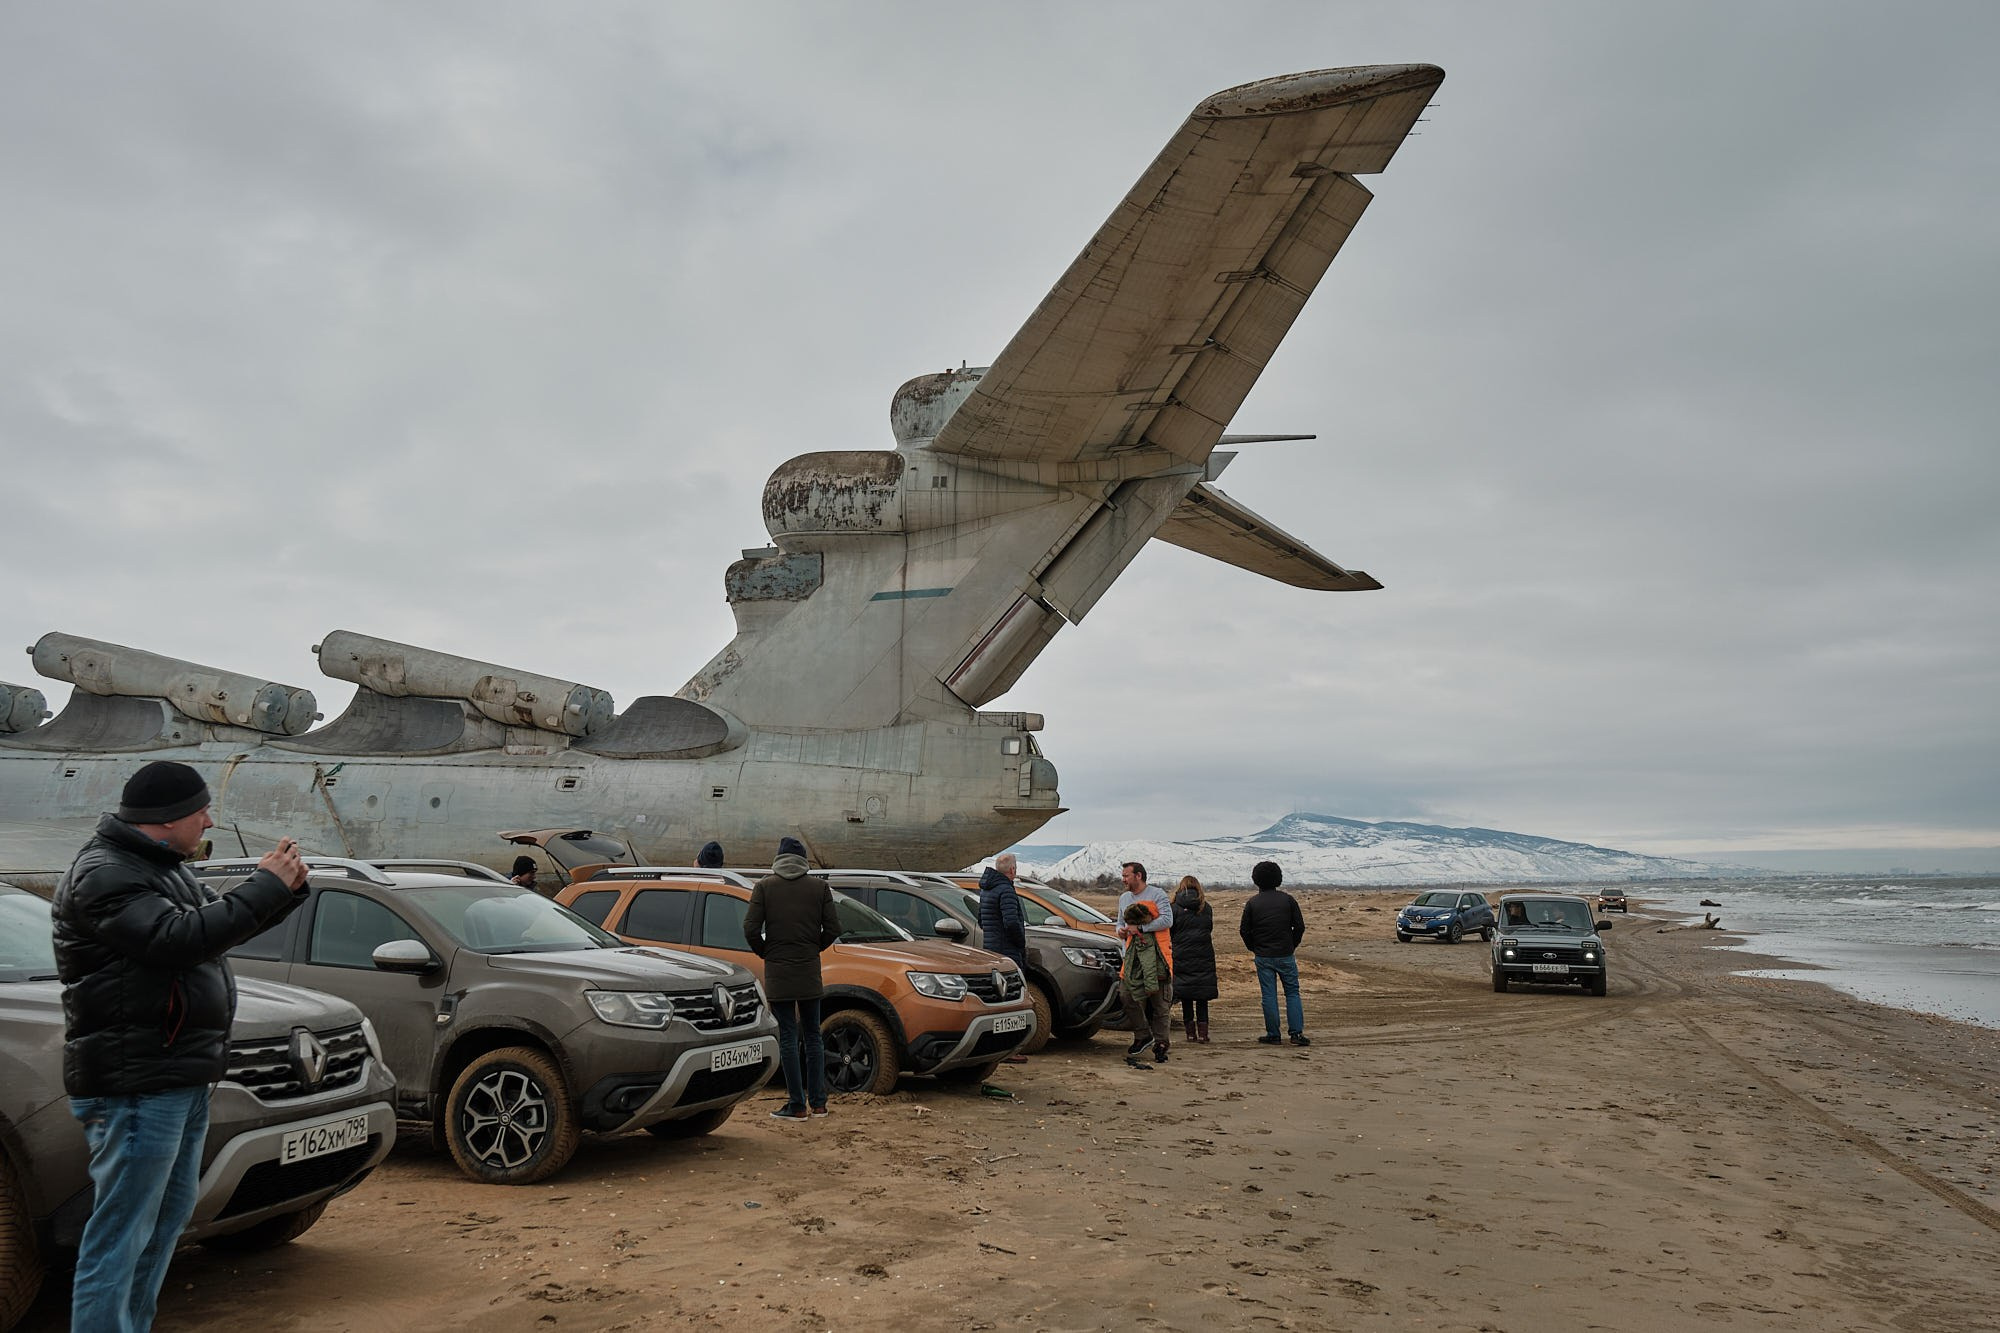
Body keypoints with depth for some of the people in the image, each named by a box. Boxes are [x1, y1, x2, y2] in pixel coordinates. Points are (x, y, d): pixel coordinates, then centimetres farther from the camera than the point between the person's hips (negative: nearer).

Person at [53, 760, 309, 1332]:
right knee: (121, 1232, -5)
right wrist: (265, 886, -21)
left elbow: (218, 926, 22)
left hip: (183, 1077, 10)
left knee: (169, 1217, 19)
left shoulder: (161, 868, 17)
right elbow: (179, 939, -27)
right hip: (135, 1082, -10)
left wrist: (284, 887, 6)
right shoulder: (103, 874, -15)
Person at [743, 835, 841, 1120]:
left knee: (788, 1038, 2)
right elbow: (833, 928, 1)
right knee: (812, 1036, 12)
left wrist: (764, 953, 9)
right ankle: (818, 1102, 15)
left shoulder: (765, 886, -1)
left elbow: (750, 929, -7)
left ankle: (797, 1105, 4)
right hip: (809, 971, 2)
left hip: (778, 972, -2)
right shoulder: (819, 886, 4)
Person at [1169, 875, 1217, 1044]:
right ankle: (1203, 1034, 3)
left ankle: (1190, 1033, 11)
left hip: (1182, 958, -2)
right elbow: (1211, 934, 11)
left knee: (1186, 999, 8)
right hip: (1204, 959, 2)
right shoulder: (1207, 908, 4)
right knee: (1202, 1000, 7)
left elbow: (1169, 933, 2)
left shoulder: (1175, 908, -3)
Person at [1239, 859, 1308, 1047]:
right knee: (1292, 993, 7)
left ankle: (1273, 1035, 6)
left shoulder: (1252, 903, -2)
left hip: (1263, 957, 0)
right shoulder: (1288, 899, -1)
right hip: (1285, 955, 0)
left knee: (1269, 995, 4)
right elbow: (1300, 926, -1)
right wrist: (1292, 946, 11)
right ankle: (1296, 1033, 1)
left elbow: (1244, 930, 0)